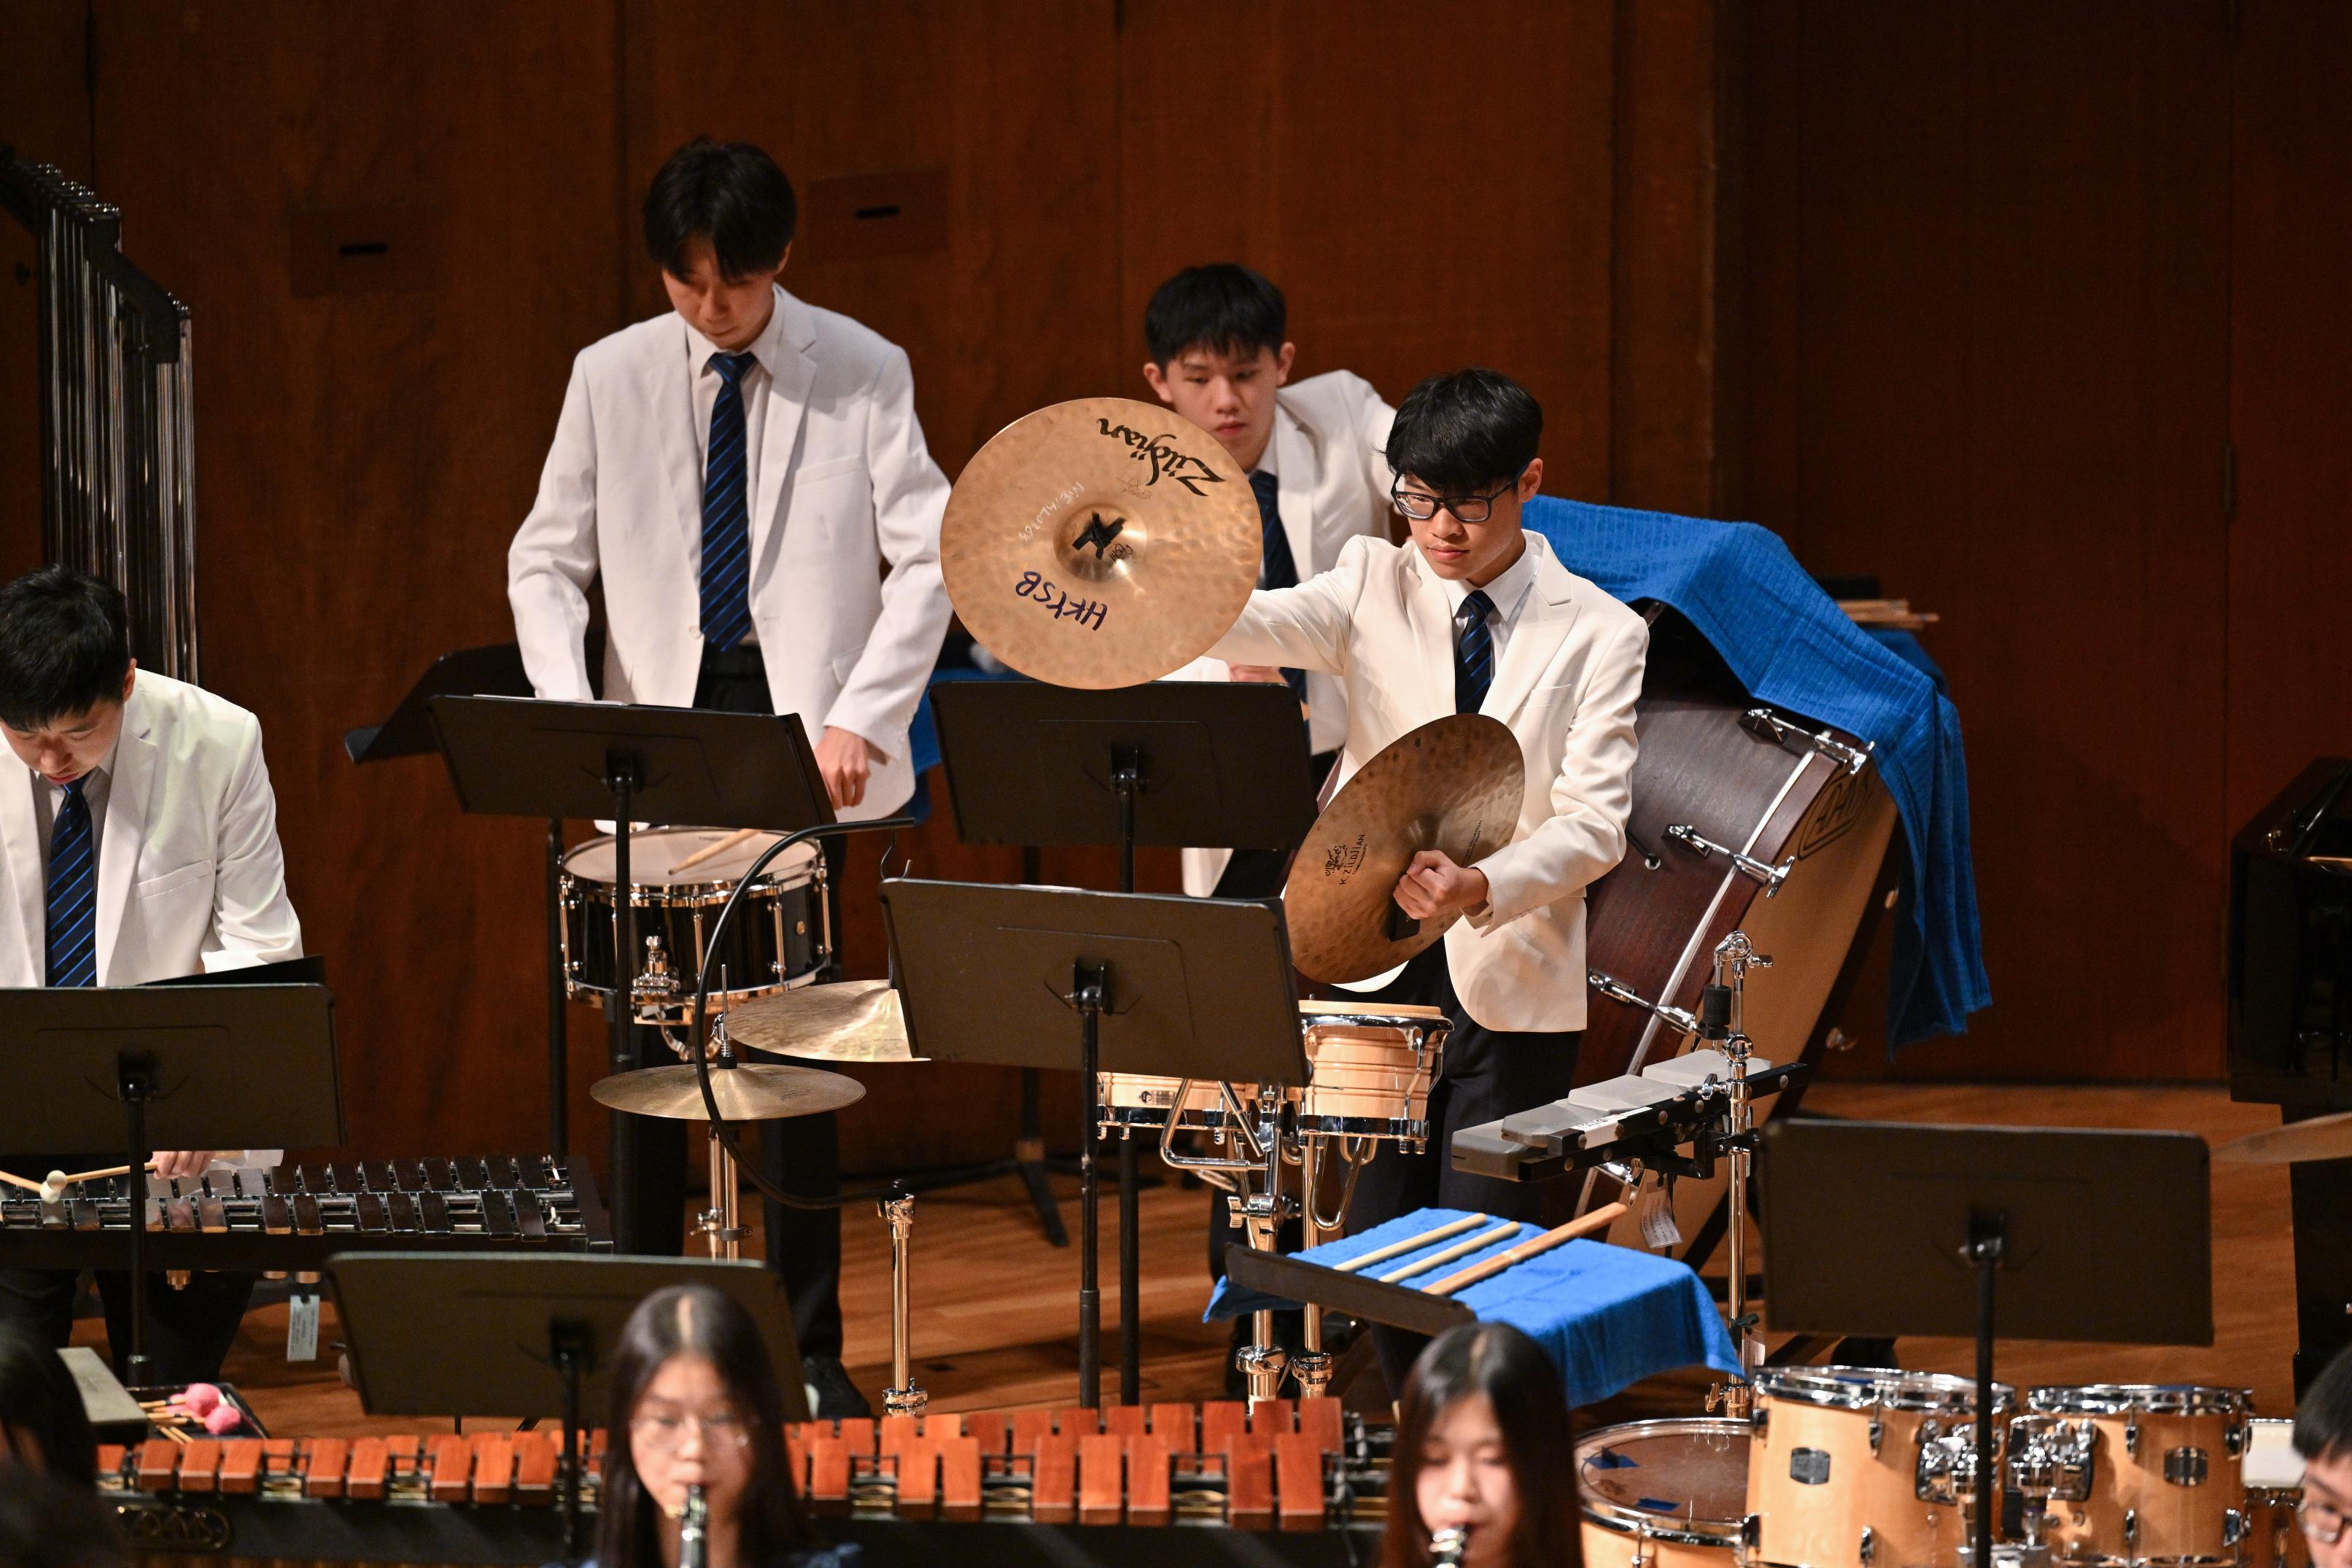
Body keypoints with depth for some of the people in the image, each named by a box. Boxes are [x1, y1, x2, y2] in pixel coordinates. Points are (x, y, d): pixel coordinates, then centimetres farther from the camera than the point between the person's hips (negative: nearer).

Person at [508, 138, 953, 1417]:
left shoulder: (861, 374, -1)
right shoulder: (611, 377, 4)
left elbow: (927, 559, -5)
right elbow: (547, 560, 6)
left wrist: (859, 717, -16)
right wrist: (572, 704, -11)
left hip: (800, 729, -2)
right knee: (652, 1031, 2)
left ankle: (809, 1346, 7)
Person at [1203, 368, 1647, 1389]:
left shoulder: (1598, 633, -1)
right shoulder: (1378, 588, 4)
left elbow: (1595, 824, -10)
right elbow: (1263, 624, -16)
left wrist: (1486, 887, -29)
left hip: (1510, 979, -3)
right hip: (1378, 960, 3)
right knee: (1379, 1237, 9)